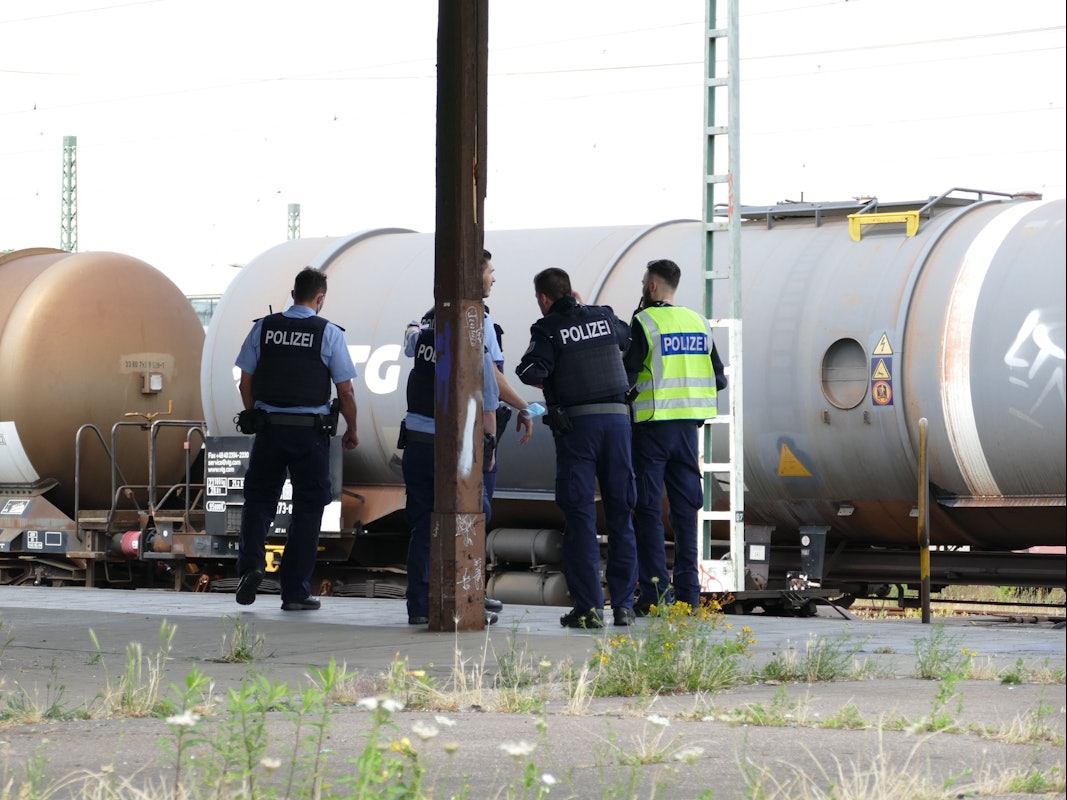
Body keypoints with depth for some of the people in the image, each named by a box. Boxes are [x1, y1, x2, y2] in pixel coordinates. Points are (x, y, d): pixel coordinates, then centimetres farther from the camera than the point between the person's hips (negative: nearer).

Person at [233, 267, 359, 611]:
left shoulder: (263, 328, 2)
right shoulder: (329, 333, -4)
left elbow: (246, 383, 5)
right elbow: (345, 392, -3)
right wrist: (351, 431, 12)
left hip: (268, 427, 2)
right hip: (310, 432, -2)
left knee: (258, 499, 15)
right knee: (307, 508, 7)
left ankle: (251, 564, -8)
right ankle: (295, 592, 8)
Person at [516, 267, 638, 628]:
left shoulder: (548, 329, -4)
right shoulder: (603, 317, 11)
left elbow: (531, 372, -17)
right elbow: (626, 337, 32)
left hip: (576, 423, -4)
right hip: (617, 418, 4)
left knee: (580, 516, -1)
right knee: (620, 514, 9)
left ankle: (588, 606, -5)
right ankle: (623, 604, 10)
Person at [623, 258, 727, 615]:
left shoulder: (645, 323, -9)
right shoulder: (699, 323, 9)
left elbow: (627, 376, -14)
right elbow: (718, 379, 12)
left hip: (652, 425, -5)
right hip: (688, 425, 5)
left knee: (647, 508, -1)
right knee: (685, 507, 9)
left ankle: (655, 592, -4)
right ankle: (687, 590, 8)